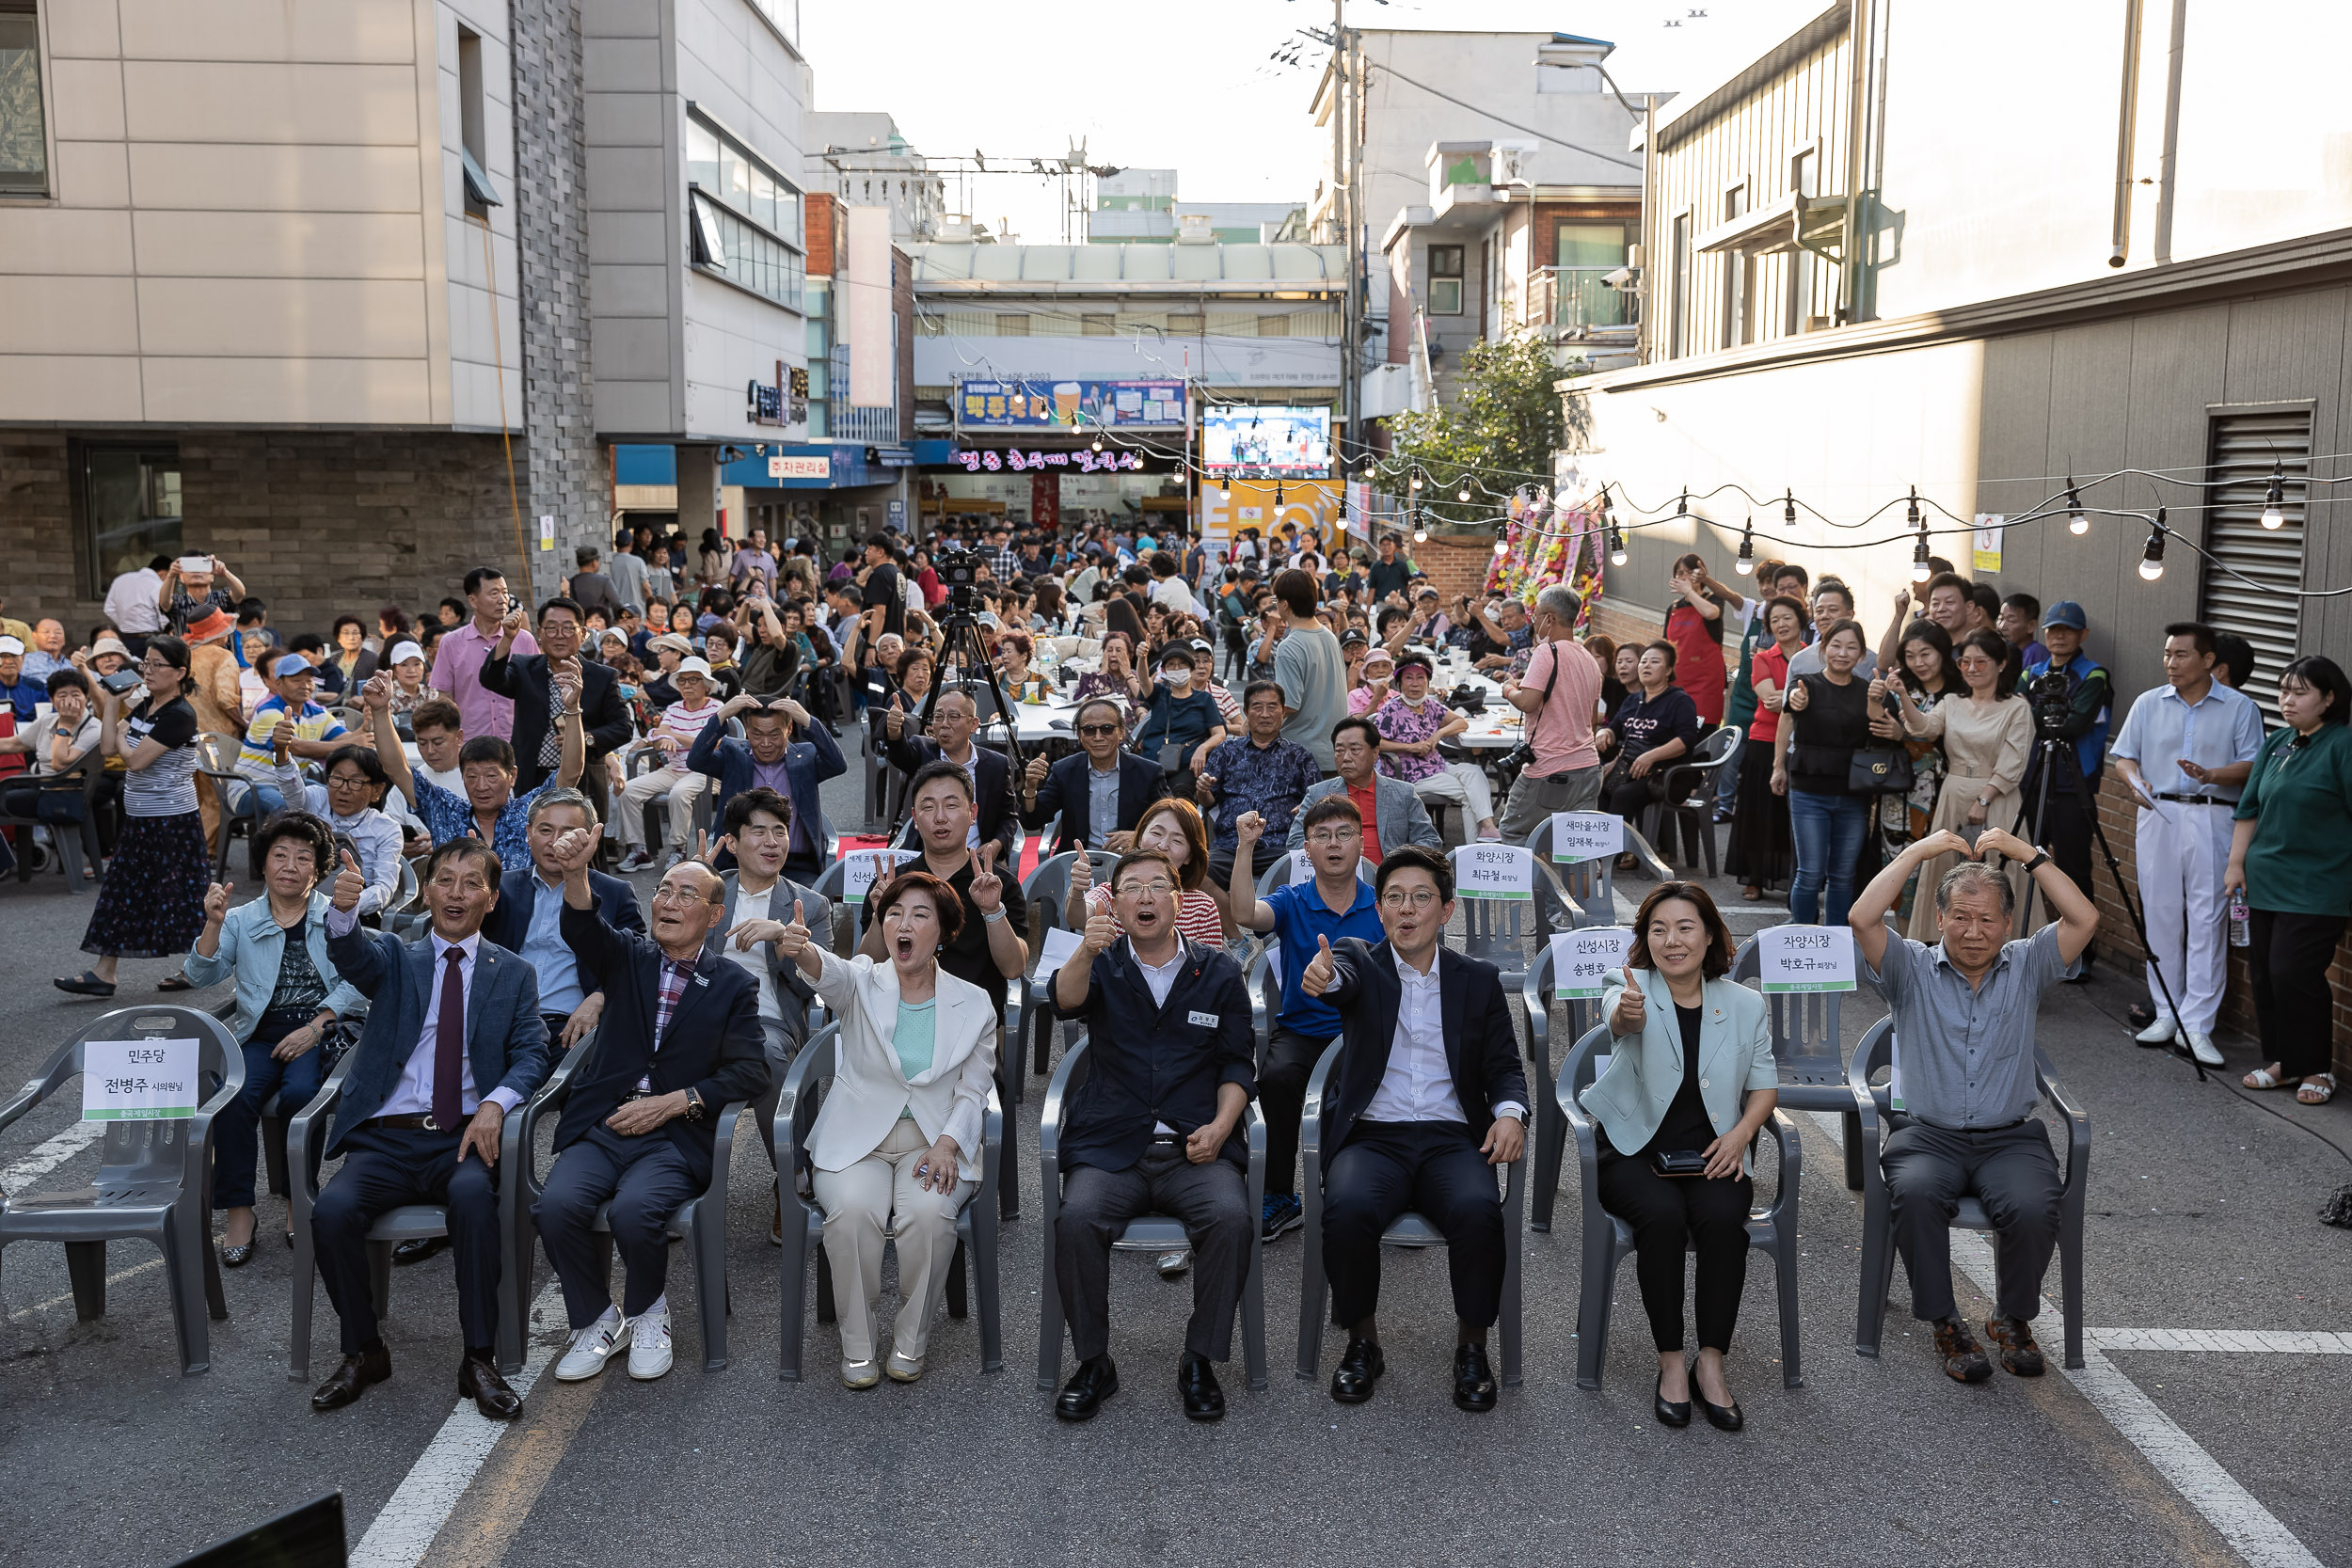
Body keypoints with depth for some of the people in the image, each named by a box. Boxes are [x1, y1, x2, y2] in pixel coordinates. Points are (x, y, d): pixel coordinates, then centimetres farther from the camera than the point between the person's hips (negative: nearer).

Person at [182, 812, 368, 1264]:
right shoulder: (240, 921, 16)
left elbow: (356, 982, -2)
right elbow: (203, 975, 2)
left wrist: (315, 1027, -14)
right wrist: (213, 924, -12)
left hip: (324, 1030, -2)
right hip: (260, 1032, 2)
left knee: (299, 1092, -31)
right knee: (234, 1096, -28)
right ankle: (238, 1211, -16)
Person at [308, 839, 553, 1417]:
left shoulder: (513, 974, 14)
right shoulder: (394, 957, 13)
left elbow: (531, 1054, 4)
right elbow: (351, 954, -10)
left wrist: (496, 1103, -17)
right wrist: (343, 910, -35)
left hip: (464, 1137, -1)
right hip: (385, 1138, 1)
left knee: (474, 1194, -34)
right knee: (332, 1211, -27)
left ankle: (479, 1359, -23)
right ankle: (363, 1351, -3)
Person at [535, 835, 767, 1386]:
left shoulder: (734, 986, 9)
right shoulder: (629, 958, 12)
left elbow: (749, 1072, 1)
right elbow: (583, 930, -10)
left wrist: (673, 1103, -11)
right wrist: (575, 871, -32)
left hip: (675, 1137, -2)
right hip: (601, 1127, 2)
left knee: (634, 1210, -30)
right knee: (557, 1205, -26)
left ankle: (647, 1312, 3)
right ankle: (596, 1321, 1)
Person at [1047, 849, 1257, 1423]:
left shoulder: (1219, 974, 13)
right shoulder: (1102, 967, 10)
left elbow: (1237, 1064, 12)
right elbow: (1065, 1000, -14)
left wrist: (1220, 1126, -6)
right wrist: (1087, 951, -36)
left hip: (1196, 1149, 0)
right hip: (1111, 1149, 0)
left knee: (1230, 1217, -29)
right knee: (1076, 1220, -28)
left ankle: (1200, 1362, -9)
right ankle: (1094, 1363, -7)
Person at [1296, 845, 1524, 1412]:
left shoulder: (1478, 979, 14)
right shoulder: (1360, 961, 8)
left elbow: (1504, 1065, 14)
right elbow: (1340, 979, -17)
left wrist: (1510, 1112, -10)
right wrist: (1322, 977, -43)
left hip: (1453, 1139, 1)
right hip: (1372, 1136, -1)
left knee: (1478, 1211, -31)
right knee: (1348, 1210, -32)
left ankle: (1472, 1346, -7)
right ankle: (1362, 1343, -6)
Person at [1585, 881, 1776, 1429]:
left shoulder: (1744, 1004, 7)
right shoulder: (1631, 988, -3)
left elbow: (1765, 1085, 12)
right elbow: (1622, 1017, -28)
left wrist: (1740, 1134, -8)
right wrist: (1626, 1012, -54)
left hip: (1711, 1154, 2)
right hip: (1635, 1151, -2)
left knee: (1723, 1217, -30)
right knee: (1663, 1216, -32)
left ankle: (1711, 1362, -16)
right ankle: (1671, 1362, -16)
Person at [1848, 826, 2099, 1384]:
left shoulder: (2025, 967, 10)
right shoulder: (1912, 969, 6)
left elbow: (2084, 920, -5)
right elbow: (1863, 919, -12)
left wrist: (2027, 853, -5)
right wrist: (1918, 851, -8)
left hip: (2010, 1137, 1)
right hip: (1926, 1133, -1)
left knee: (2032, 1207, -30)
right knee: (1915, 1193, -34)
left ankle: (2013, 1318, -1)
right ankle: (1945, 1323, -14)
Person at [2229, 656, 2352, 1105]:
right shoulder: (2276, 744, 12)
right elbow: (2250, 809, 17)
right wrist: (2237, 863, 12)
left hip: (2316, 889, -7)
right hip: (2267, 882, 7)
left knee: (2294, 974, -10)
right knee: (2265, 974, 9)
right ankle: (2281, 1062, 22)